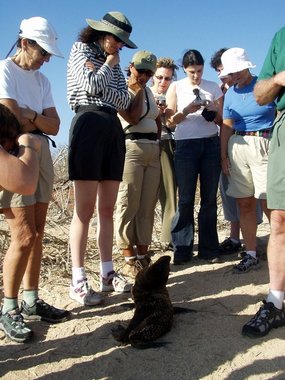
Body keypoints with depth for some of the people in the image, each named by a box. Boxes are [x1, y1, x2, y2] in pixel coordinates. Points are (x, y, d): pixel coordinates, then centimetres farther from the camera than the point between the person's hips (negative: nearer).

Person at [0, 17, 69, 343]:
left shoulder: (41, 80, 18)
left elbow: (54, 126, 7)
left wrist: (29, 116, -9)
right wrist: (39, 118, 1)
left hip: (41, 153, 7)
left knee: (37, 234, 7)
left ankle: (31, 301, 16)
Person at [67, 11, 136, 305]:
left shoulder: (113, 62, 22)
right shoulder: (81, 49, 7)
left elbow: (124, 99, 8)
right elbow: (92, 86, -11)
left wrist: (109, 69, -4)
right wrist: (108, 64, 5)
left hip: (113, 130, 6)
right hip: (89, 126, -6)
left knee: (107, 209, 4)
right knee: (85, 209, -10)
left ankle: (107, 273, 10)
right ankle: (78, 281, -6)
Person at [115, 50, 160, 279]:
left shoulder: (149, 92, 21)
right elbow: (132, 118, -13)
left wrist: (160, 143, 13)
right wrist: (138, 91, -3)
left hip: (154, 150, 7)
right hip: (131, 148, -7)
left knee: (148, 206, 4)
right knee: (128, 205, -7)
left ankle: (143, 257, 9)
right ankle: (129, 261, -3)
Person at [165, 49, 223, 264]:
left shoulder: (213, 87, 12)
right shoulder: (176, 87, 9)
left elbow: (221, 120, 12)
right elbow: (171, 120, 3)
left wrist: (214, 111, -10)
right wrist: (186, 111, -16)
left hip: (211, 144, 2)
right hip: (186, 145, -1)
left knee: (209, 198, 2)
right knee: (185, 199, -3)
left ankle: (209, 249, 8)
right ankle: (182, 249, 4)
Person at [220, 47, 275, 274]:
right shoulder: (230, 94, 13)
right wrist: (224, 156, 10)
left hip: (264, 145, -5)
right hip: (236, 148, 5)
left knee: (269, 203, -10)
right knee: (244, 203, 5)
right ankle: (251, 255, 13)